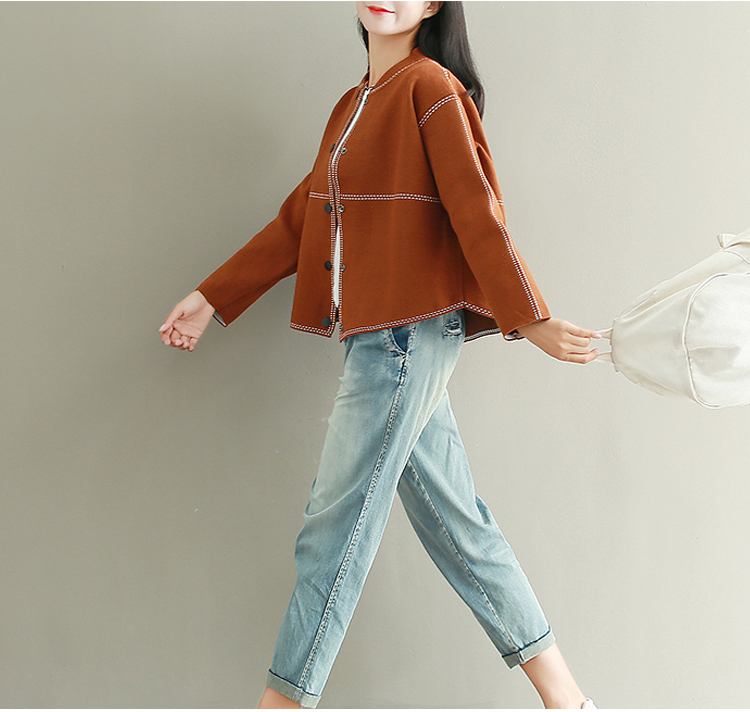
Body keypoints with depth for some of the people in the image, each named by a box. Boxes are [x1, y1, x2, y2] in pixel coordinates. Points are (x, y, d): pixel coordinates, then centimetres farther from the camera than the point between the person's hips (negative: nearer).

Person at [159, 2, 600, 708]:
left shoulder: (432, 88, -4)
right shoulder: (352, 105, 20)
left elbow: (476, 213, -8)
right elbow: (299, 218, 21)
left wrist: (530, 319, -8)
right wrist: (212, 297, 21)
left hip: (407, 333, -8)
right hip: (374, 336, 8)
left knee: (336, 526, -4)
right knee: (454, 522, 8)